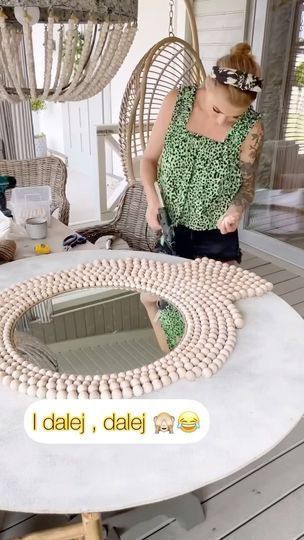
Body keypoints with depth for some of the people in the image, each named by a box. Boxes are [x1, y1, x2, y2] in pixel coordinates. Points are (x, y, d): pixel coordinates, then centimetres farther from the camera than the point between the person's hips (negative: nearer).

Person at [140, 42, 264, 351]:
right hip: (166, 231, 1)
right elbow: (149, 158, -2)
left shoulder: (250, 128, -14)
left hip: (215, 241, -1)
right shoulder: (177, 102, -11)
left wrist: (236, 209, -25)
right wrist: (152, 201, -17)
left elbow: (247, 183, -3)